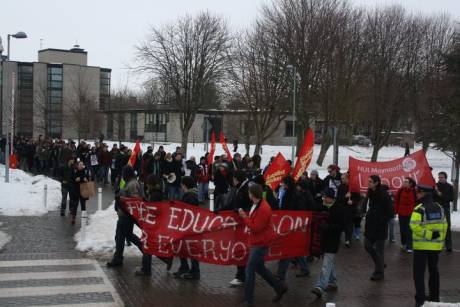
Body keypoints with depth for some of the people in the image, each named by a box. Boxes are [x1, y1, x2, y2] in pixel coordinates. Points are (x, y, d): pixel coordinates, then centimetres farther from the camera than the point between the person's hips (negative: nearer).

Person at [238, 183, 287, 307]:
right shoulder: (256, 205, 8)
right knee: (259, 268, 18)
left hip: (261, 243, -10)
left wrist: (244, 217, -17)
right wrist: (245, 216, 1)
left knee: (250, 269, -6)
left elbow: (255, 228, -23)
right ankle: (280, 288, 29)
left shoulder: (263, 209, -23)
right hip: (256, 242, 10)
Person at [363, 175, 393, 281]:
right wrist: (368, 217, 7)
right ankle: (381, 264, 32)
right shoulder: (370, 193, 7)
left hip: (380, 227, -8)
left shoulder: (383, 195, -17)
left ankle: (379, 272, 15)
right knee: (368, 246, 13)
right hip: (371, 226, 8)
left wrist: (381, 220, -16)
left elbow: (390, 212, -16)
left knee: (379, 249, 2)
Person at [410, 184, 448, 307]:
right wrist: (441, 240, 14)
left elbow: (415, 227, -26)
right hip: (436, 245, 6)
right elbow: (444, 226, 9)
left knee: (419, 272, -1)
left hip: (421, 245, -6)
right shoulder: (439, 208, 6)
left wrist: (428, 234, -18)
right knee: (433, 270, 19)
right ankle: (434, 297, 26)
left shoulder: (419, 209, -15)